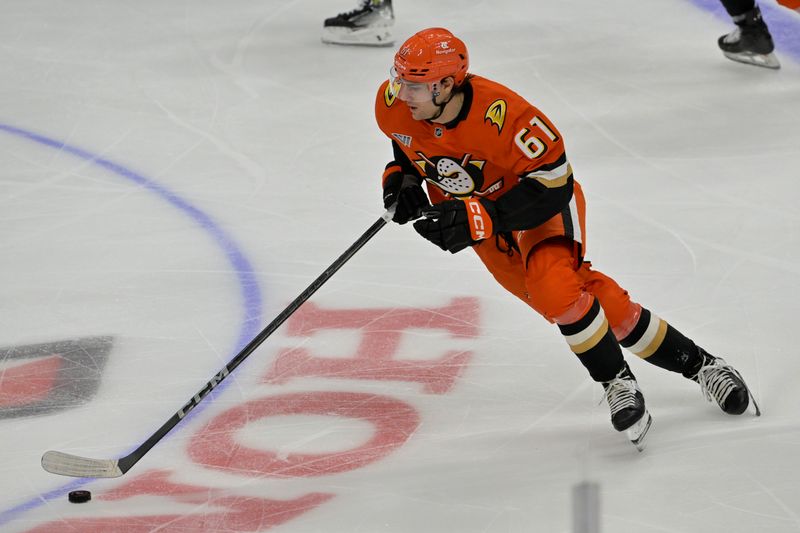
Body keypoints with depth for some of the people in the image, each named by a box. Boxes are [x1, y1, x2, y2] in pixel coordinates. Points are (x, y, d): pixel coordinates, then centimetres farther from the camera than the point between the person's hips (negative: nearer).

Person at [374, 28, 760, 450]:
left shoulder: (503, 115, -38)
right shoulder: (392, 103, -20)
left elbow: (551, 188, -32)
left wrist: (480, 220, -39)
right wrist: (400, 178, -12)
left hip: (545, 200, -5)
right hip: (481, 211, 5)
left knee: (554, 287, -31)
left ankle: (618, 381, -8)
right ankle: (696, 365, 12)